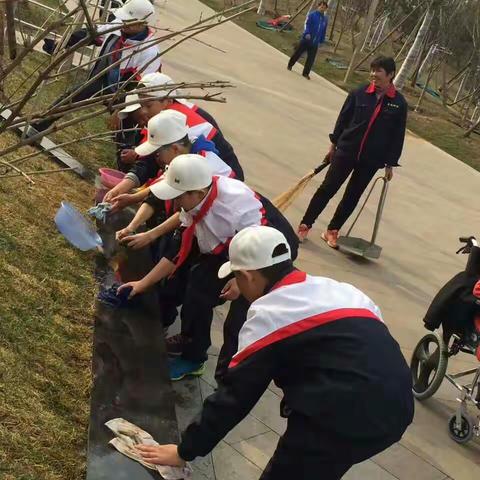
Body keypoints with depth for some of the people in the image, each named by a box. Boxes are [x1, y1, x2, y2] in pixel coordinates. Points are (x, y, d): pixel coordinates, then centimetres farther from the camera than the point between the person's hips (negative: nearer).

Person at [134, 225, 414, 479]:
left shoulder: (268, 313, -1)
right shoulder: (338, 289, 17)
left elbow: (235, 394, 0)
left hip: (343, 417, -7)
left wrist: (185, 451, 10)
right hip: (396, 408, 8)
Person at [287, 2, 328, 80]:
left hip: (315, 42, 3)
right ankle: (290, 65, 31)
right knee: (298, 52, 9)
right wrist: (307, 33, -30)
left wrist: (322, 40, 16)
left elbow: (324, 31, 15)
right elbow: (307, 24, -16)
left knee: (311, 58, 1)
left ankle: (306, 73, 11)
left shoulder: (325, 19, 8)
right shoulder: (312, 15, -7)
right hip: (306, 39, -3)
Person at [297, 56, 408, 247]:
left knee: (352, 197, 11)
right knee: (327, 189, 1)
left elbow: (398, 136, 0)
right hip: (346, 150, 0)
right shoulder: (359, 93, -4)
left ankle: (332, 231, 25)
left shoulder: (399, 103, -5)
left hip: (372, 160, 1)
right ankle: (305, 225, 11)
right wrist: (334, 145, 5)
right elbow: (343, 119, 4)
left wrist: (390, 164, 0)